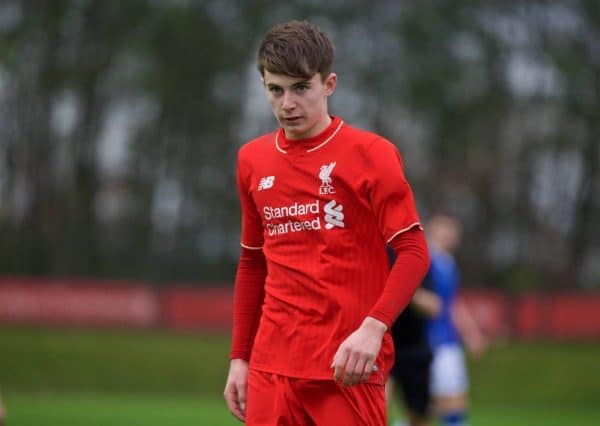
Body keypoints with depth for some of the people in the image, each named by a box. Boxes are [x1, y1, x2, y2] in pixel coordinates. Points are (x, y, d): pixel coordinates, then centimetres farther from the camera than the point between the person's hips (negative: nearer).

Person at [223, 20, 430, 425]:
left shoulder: (370, 155, -3)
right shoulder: (253, 160, 12)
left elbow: (414, 252, -9)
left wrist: (373, 327, -23)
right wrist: (240, 357, 18)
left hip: (348, 366, -5)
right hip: (272, 366, 5)